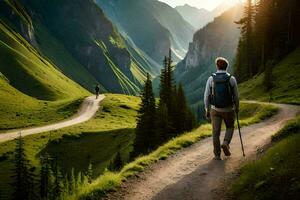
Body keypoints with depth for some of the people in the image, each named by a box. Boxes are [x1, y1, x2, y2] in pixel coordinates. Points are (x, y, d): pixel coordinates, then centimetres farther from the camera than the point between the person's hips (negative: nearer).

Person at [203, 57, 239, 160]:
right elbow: (236, 96, 0)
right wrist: (237, 107, 17)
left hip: (215, 109, 1)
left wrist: (207, 110, 8)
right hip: (228, 109, 0)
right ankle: (225, 143, -1)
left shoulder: (211, 79, -5)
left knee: (216, 132, 10)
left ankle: (217, 154, 10)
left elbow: (206, 96, -3)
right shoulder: (232, 79, -7)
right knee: (230, 127, 23)